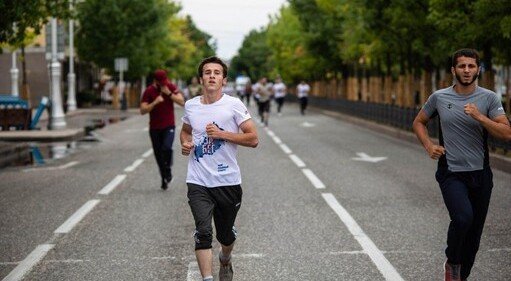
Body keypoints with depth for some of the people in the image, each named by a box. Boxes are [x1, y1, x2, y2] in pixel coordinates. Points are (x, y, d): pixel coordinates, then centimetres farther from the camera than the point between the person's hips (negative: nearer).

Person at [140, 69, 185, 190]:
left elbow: (182, 102, -10)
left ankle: (168, 171, -2)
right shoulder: (149, 91, -6)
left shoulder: (171, 87, -2)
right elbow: (142, 110, -12)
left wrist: (169, 93, -19)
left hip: (169, 126, -1)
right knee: (158, 154, 5)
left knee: (167, 147, -25)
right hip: (154, 128, 1)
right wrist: (155, 102, -25)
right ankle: (164, 179, 19)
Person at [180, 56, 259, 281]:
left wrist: (222, 134, -16)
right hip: (198, 182, 1)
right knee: (203, 232, -17)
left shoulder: (233, 105, -5)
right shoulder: (190, 106, 5)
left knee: (225, 234, 15)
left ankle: (225, 260, 47)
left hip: (228, 181, -1)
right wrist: (185, 143, 4)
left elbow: (253, 139, -7)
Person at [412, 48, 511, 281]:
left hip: (480, 174, 2)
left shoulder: (489, 98, -1)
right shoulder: (439, 97, 1)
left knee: (474, 235, 9)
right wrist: (428, 145, 0)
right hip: (451, 174, -2)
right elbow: (419, 123, 17)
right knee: (463, 217, -28)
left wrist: (479, 116, -21)